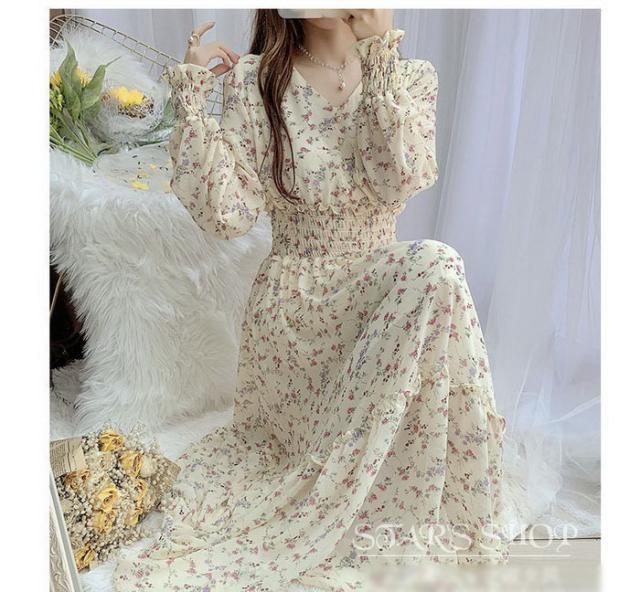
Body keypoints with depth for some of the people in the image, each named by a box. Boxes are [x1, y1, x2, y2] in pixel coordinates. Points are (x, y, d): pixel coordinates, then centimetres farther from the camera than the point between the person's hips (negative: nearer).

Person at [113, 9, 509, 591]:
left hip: (381, 293, 4)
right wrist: (193, 100, -15)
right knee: (437, 269, -23)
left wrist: (379, 53, -17)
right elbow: (229, 216, -11)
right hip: (293, 302, -3)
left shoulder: (412, 77, 3)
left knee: (435, 271, -24)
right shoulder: (253, 82, -2)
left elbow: (400, 181, -16)